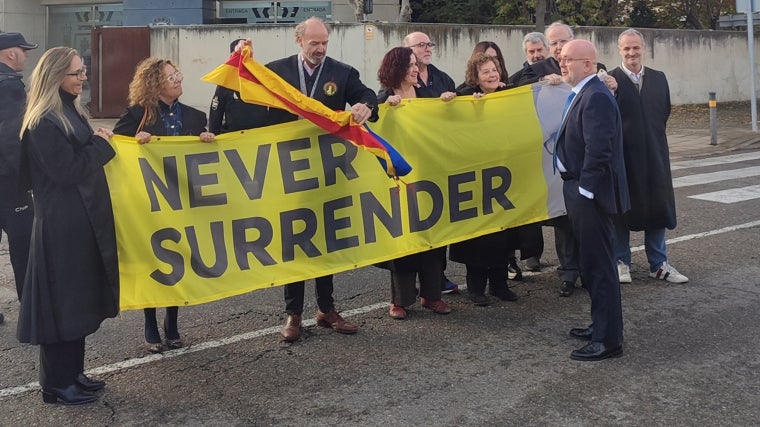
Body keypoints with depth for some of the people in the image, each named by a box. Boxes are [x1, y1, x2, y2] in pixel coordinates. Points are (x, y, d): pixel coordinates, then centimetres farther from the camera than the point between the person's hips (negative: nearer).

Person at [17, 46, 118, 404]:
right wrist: (101, 144, -12)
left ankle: (72, 372, 26)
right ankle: (57, 383, 12)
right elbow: (68, 171, -21)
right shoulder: (43, 123, -17)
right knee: (62, 300, 0)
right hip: (61, 225, -10)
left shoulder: (70, 111, 12)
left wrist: (98, 143, 4)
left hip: (82, 219, 10)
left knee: (79, 297, 15)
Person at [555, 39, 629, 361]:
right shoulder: (584, 93, 14)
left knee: (599, 265, -4)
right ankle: (602, 325, 31)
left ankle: (608, 340, 4)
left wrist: (584, 191, -22)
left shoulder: (595, 96, -18)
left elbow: (598, 150, -25)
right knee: (591, 263, 18)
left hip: (591, 193, -10)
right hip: (581, 190, 10)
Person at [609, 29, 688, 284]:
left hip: (654, 155, 5)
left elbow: (664, 113, 13)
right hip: (623, 155, -4)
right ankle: (621, 262, 19)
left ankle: (658, 264, 20)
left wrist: (655, 136, 6)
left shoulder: (659, 78, 8)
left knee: (657, 208, 9)